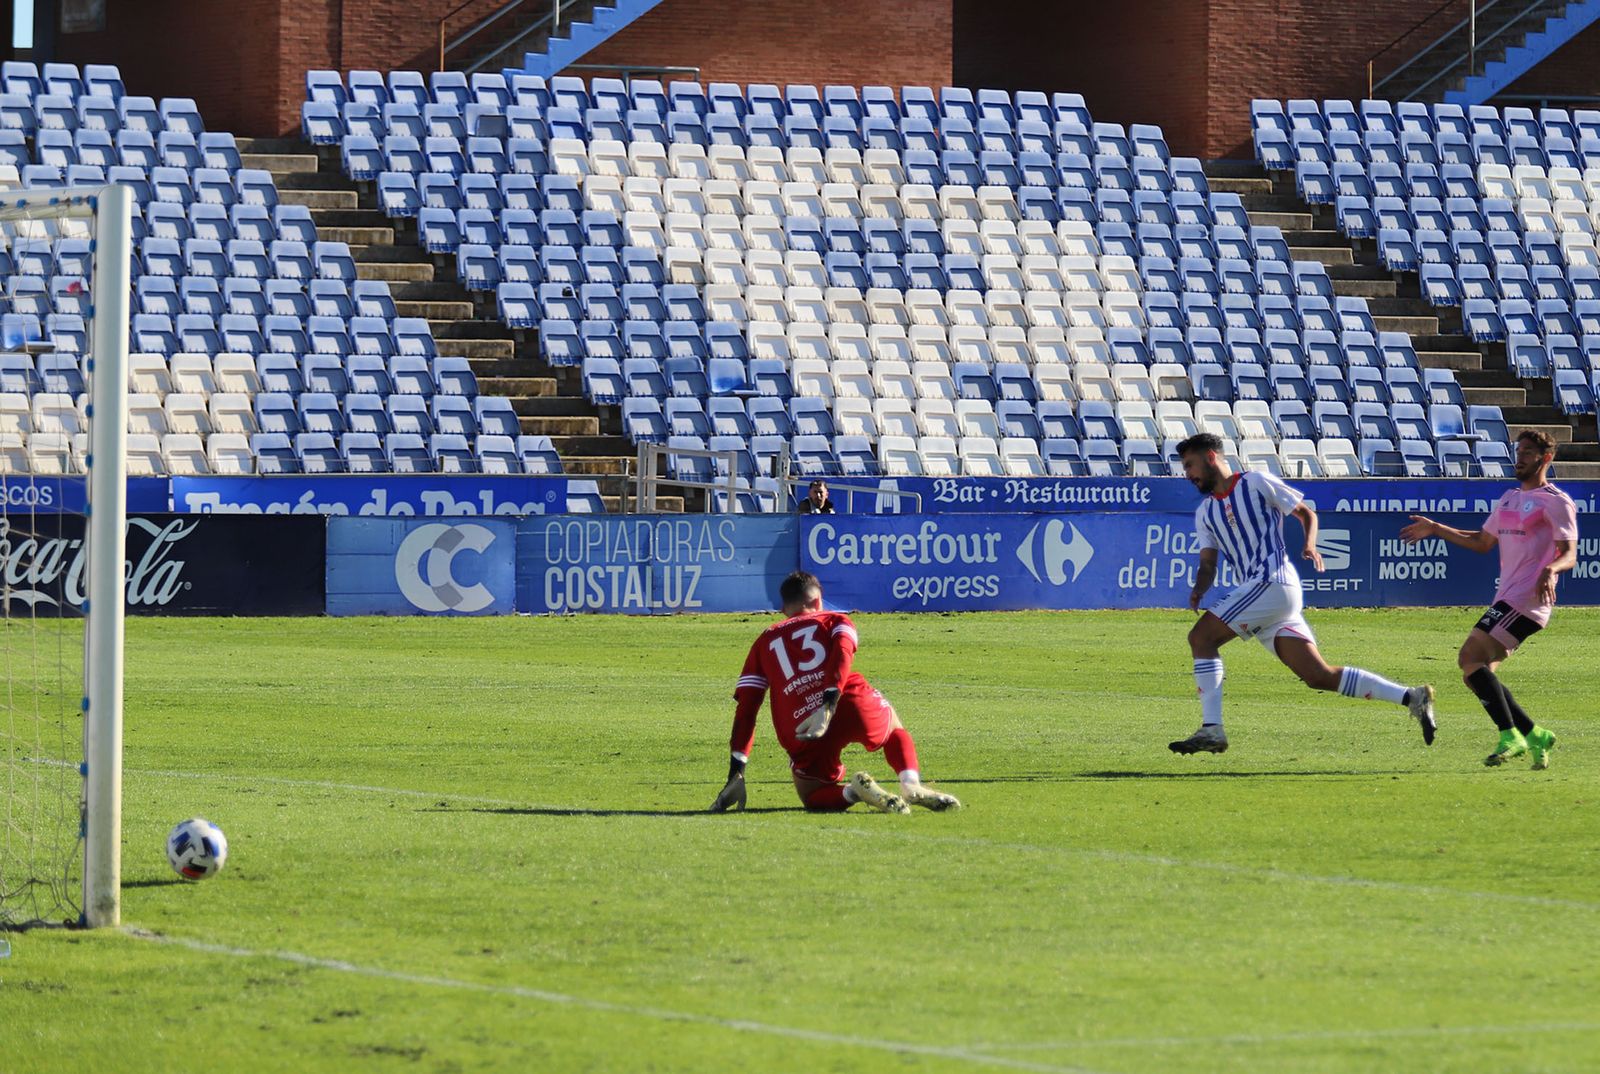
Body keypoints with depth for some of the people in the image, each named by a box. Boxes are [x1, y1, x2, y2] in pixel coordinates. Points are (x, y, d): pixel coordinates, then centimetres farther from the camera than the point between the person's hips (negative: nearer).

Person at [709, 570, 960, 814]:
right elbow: (842, 653, -2)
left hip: (799, 730, 0)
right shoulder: (836, 620, 23)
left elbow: (746, 709, 19)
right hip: (852, 703, 0)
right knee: (896, 732, 33)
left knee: (812, 796, 24)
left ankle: (853, 792, -10)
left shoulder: (764, 642, 28)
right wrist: (830, 705, -16)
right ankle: (911, 785, 3)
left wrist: (736, 770, 15)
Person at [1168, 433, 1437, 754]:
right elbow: (1208, 563, 17)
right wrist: (1199, 590, -4)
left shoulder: (1256, 483, 2)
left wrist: (1310, 545, -12)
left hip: (1273, 582, -8)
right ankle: (1411, 697, 1)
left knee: (1201, 637, -14)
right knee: (1319, 676, 0)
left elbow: (1306, 512, 7)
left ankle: (1211, 730, -17)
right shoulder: (1205, 513, 23)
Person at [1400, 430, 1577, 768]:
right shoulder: (1510, 498, 22)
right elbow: (1482, 542, 32)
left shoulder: (1556, 502, -4)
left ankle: (1510, 736, -21)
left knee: (1471, 658, -21)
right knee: (1477, 673, 4)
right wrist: (1436, 530, 29)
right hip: (1506, 598, 9)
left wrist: (1550, 569, -34)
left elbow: (1569, 555, -13)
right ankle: (1533, 735, 10)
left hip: (1526, 600, -9)